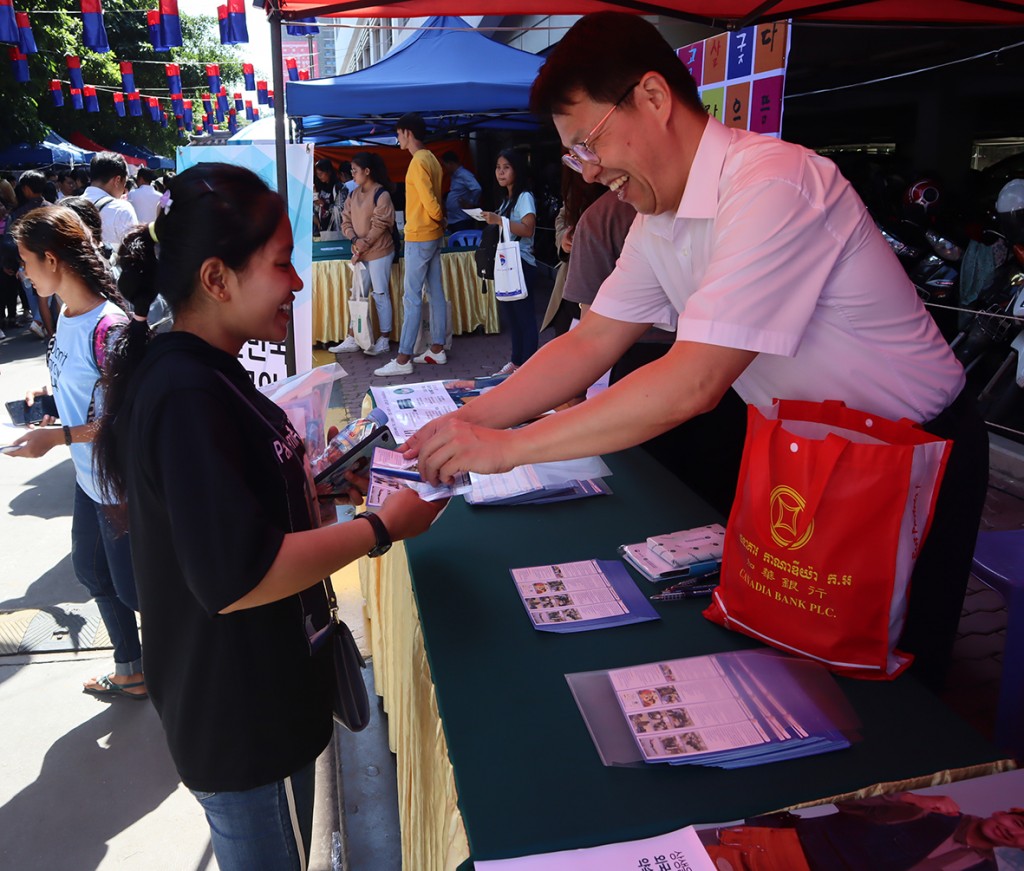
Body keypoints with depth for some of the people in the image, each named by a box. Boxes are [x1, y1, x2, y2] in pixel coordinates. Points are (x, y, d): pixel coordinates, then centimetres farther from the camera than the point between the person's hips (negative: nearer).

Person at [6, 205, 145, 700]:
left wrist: (60, 436, -24)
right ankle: (130, 674, 42)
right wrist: (50, 395, 2)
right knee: (92, 572, 22)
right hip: (90, 477, 10)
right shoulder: (67, 312, 2)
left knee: (132, 587, 6)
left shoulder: (108, 327, -26)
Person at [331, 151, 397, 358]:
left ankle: (384, 341, 8)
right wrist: (355, 240, -10)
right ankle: (352, 340, 17)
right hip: (360, 253, 8)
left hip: (379, 252, -8)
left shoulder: (381, 194, -11)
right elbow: (346, 221, 8)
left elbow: (380, 225, -15)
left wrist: (364, 245, -14)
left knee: (380, 294, -1)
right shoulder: (353, 195, 11)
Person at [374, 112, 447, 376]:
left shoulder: (418, 162, -16)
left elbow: (429, 201, -19)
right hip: (433, 235, 10)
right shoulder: (431, 159, 13)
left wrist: (440, 219, -2)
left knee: (411, 298, -8)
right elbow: (433, 200, 12)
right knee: (435, 294, 11)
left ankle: (403, 359, -5)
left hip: (419, 238, -10)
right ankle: (437, 349, 19)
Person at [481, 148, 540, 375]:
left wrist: (499, 220, -29)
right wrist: (491, 219, 10)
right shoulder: (507, 199, 16)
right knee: (512, 314, 14)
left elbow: (528, 229, -24)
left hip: (521, 265, -9)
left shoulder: (525, 197, -10)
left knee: (525, 316, -6)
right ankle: (516, 361, 23)